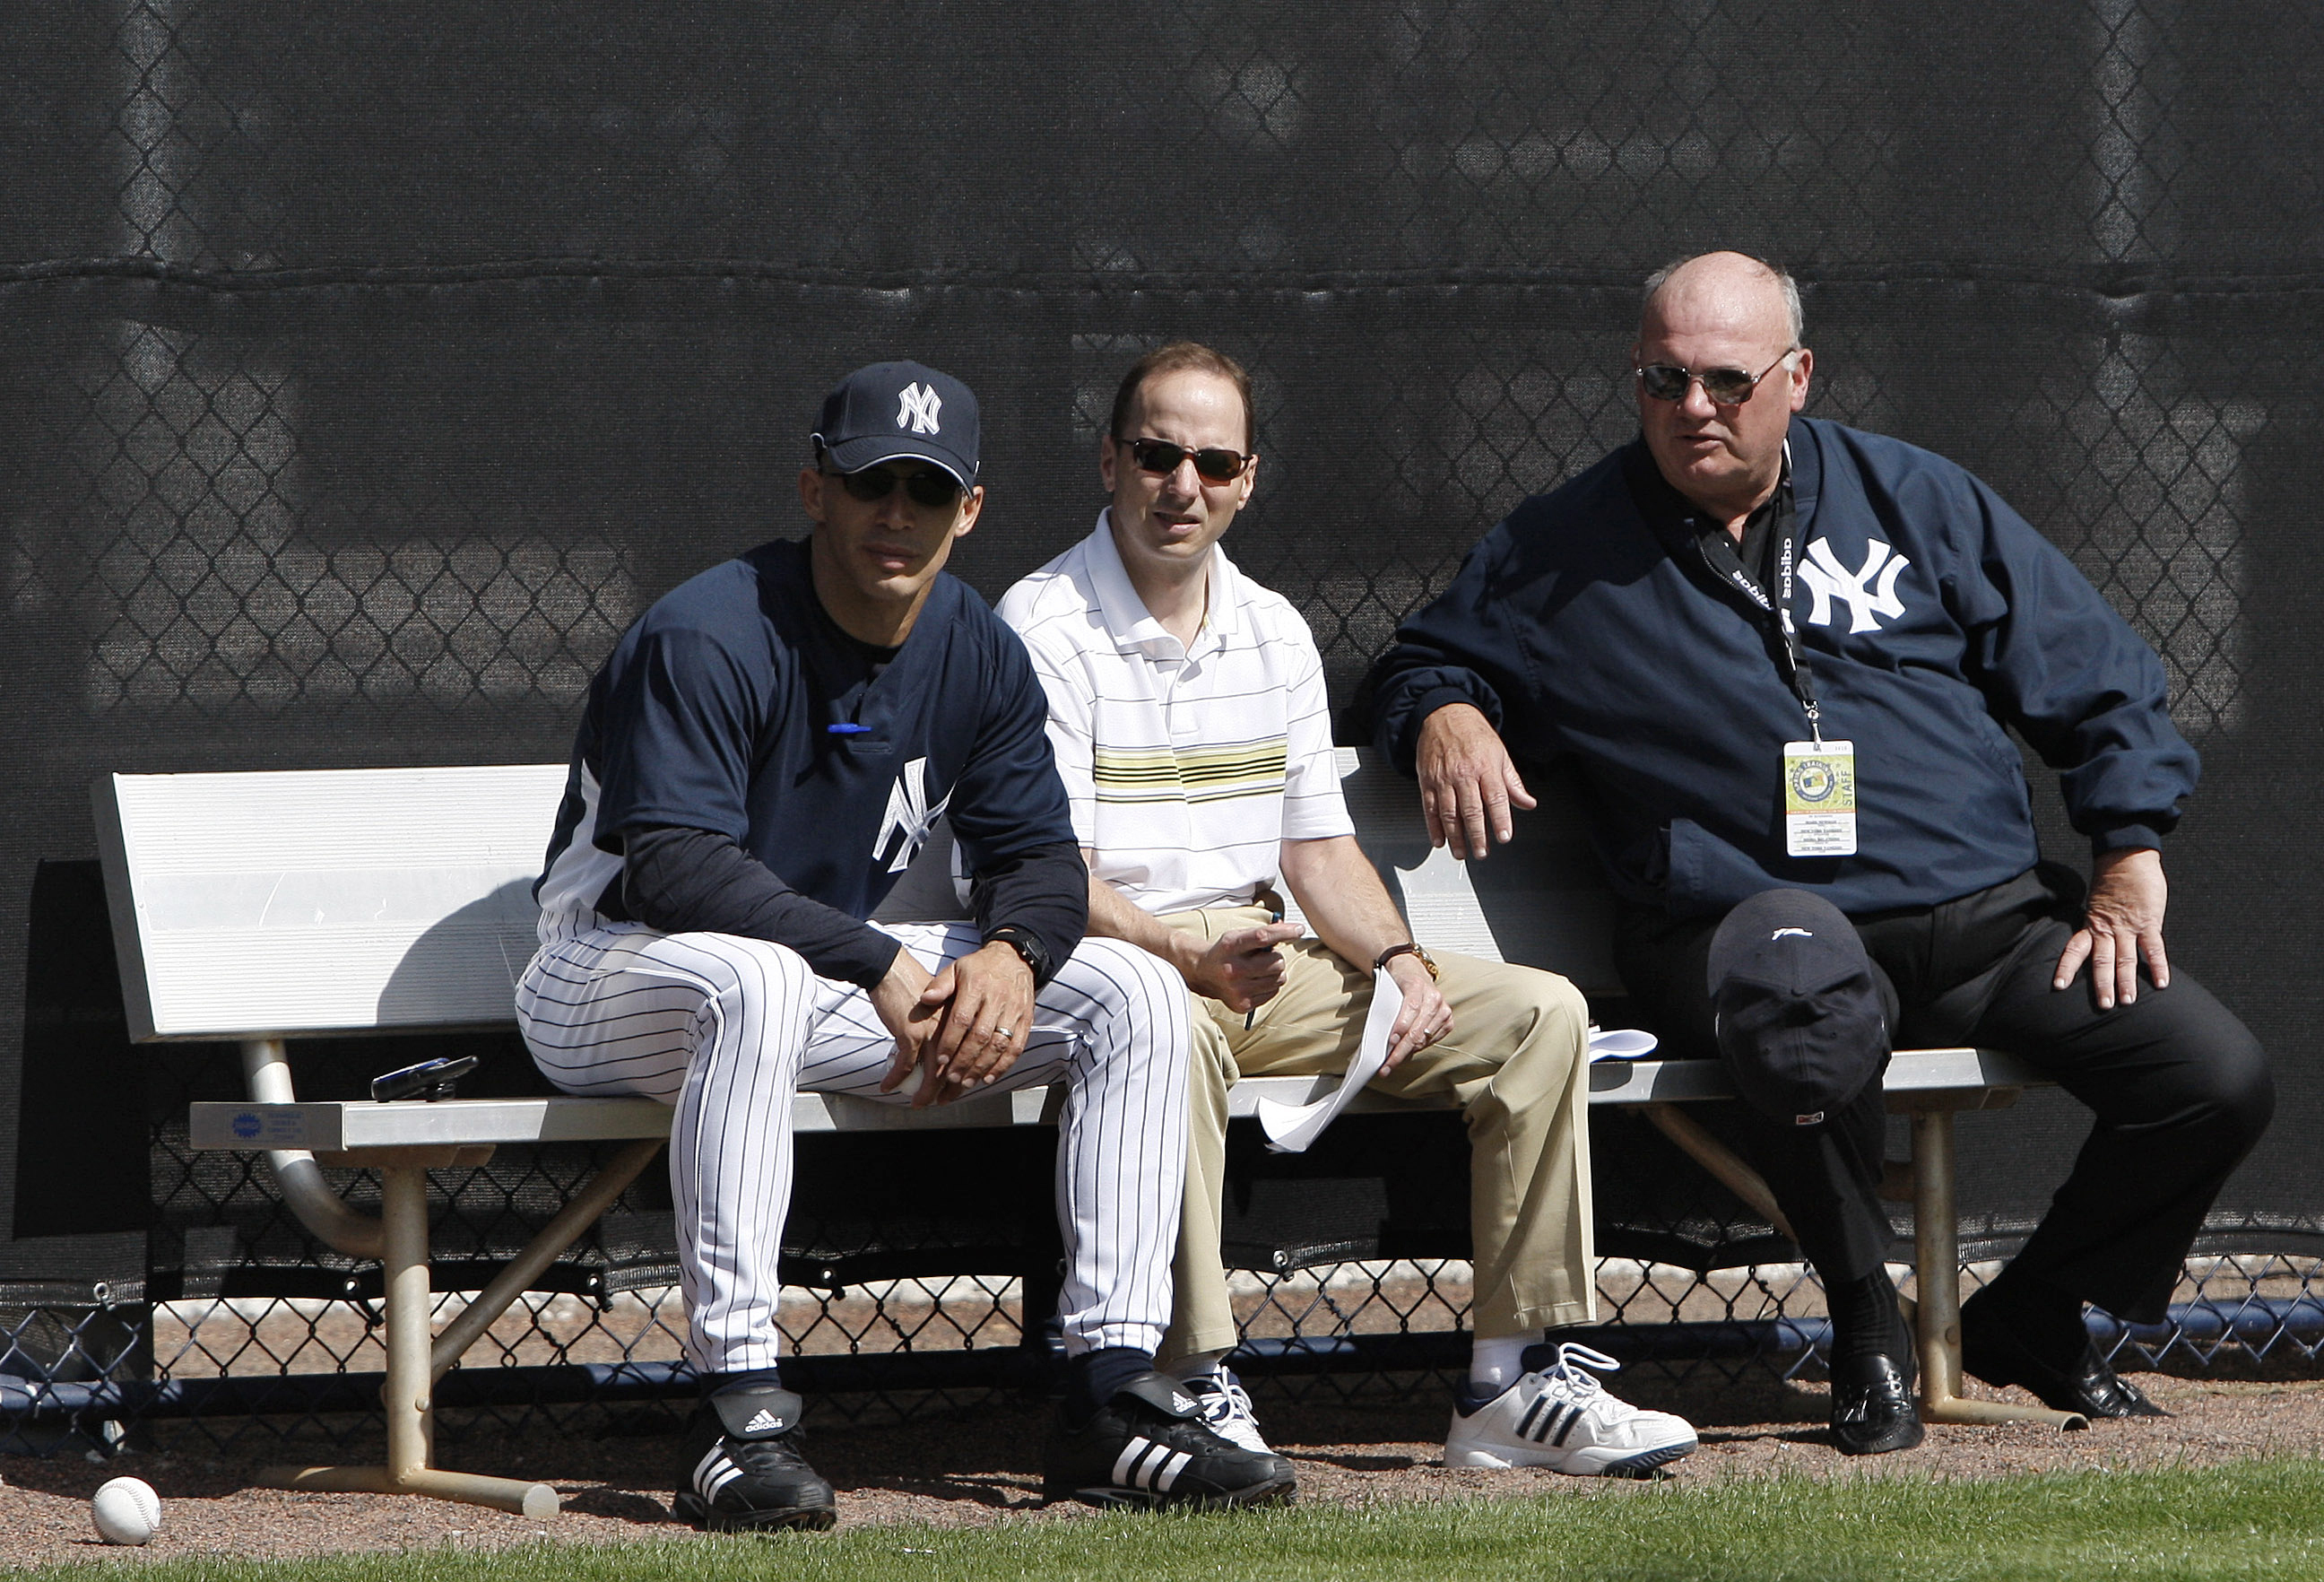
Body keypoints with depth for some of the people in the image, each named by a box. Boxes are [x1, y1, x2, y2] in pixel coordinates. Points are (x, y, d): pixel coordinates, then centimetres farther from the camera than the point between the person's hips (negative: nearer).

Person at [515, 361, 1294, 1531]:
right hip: (615, 980, -7)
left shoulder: (977, 655, 1)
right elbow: (673, 863, -30)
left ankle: (1111, 1399, -14)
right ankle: (737, 1417, -41)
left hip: (849, 974, 7)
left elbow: (1040, 853, 2)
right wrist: (881, 967, -35)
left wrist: (1009, 955, -23)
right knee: (756, 976, -43)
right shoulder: (705, 641, -21)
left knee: (1132, 995, -7)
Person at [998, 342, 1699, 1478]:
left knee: (1538, 1012, -7)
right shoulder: (1045, 629, -7)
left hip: (1264, 964, 7)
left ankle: (1520, 1382, -9)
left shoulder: (1273, 634, 16)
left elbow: (1317, 847, 17)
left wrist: (1398, 961, -4)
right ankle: (1196, 1392, -39)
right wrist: (1193, 956, -31)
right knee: (1171, 1030, -42)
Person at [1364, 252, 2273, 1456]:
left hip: (1987, 913, 3)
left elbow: (2100, 685, 15)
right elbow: (1419, 662, 24)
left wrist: (2128, 879, 3)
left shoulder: (1916, 501, 13)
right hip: (1742, 921, -3)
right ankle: (1866, 1338, -15)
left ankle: (2031, 1318, 13)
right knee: (1813, 1030, -42)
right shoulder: (1563, 552, 11)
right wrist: (1444, 714, -1)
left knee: (2219, 1081, -15)